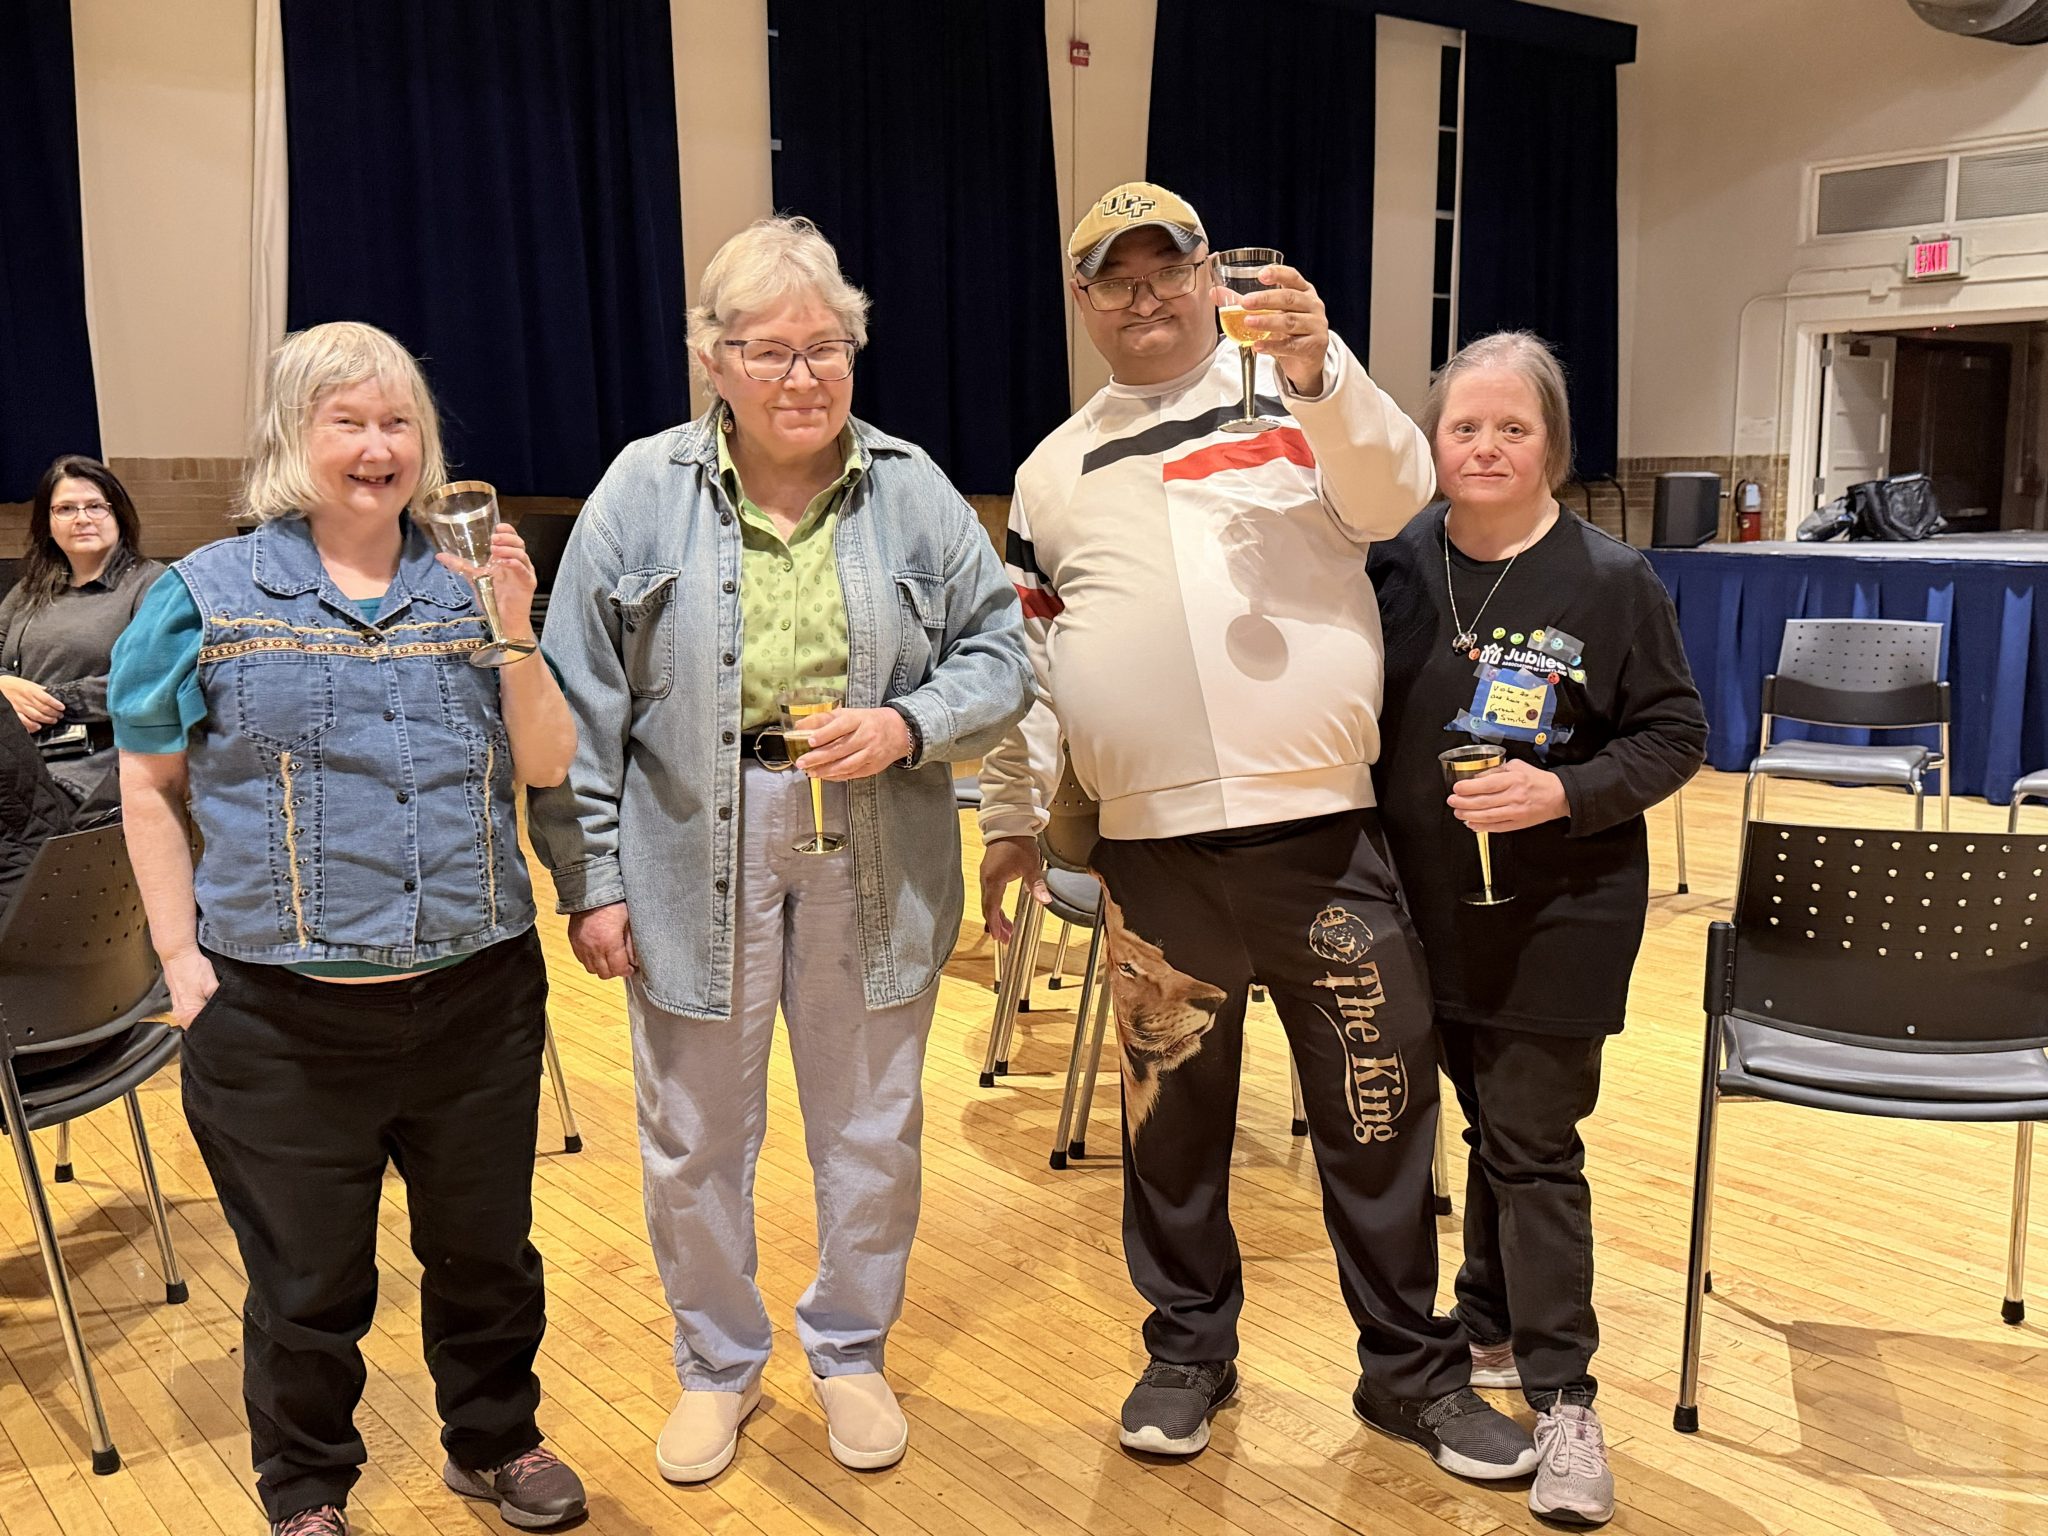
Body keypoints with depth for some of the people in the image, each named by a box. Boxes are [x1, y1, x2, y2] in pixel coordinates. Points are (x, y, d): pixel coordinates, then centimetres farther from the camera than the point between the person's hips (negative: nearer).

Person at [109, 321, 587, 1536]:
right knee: (309, 1284, 13)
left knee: (485, 1252, 18)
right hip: (283, 1018, -2)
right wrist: (182, 953, -3)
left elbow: (549, 765, 2)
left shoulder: (469, 585, 6)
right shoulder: (208, 596, 0)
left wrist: (513, 628, -10)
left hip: (480, 996, 2)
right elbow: (149, 789, 4)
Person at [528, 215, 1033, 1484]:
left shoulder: (913, 490, 0)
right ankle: (718, 1364, 36)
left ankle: (852, 1352, 38)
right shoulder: (645, 492, -3)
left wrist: (907, 725, -17)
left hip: (874, 862, 1)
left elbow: (1001, 661, 3)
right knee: (695, 1136, 12)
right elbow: (585, 703, -2)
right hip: (696, 856, 0)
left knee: (871, 1128, 14)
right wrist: (592, 878, -5)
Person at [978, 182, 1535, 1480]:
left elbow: (1396, 496, -10)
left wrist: (1318, 375, -25)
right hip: (1152, 849, 2)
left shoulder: (1302, 394, 7)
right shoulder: (1054, 470, 14)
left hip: (1326, 832, -2)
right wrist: (1011, 814, 16)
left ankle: (1412, 1368, 24)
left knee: (1381, 1108, 7)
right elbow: (1025, 656, 16)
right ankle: (1189, 1348, 32)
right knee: (1173, 1114, 13)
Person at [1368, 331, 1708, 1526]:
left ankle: (1562, 1393, 14)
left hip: (1561, 916, -3)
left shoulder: (1611, 582, -9)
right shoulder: (1397, 565, 0)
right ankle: (1494, 1326, 35)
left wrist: (1566, 792, -21)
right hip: (1437, 908, 4)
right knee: (1490, 1125, 17)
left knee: (1533, 1146, 0)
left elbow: (1676, 735, -6)